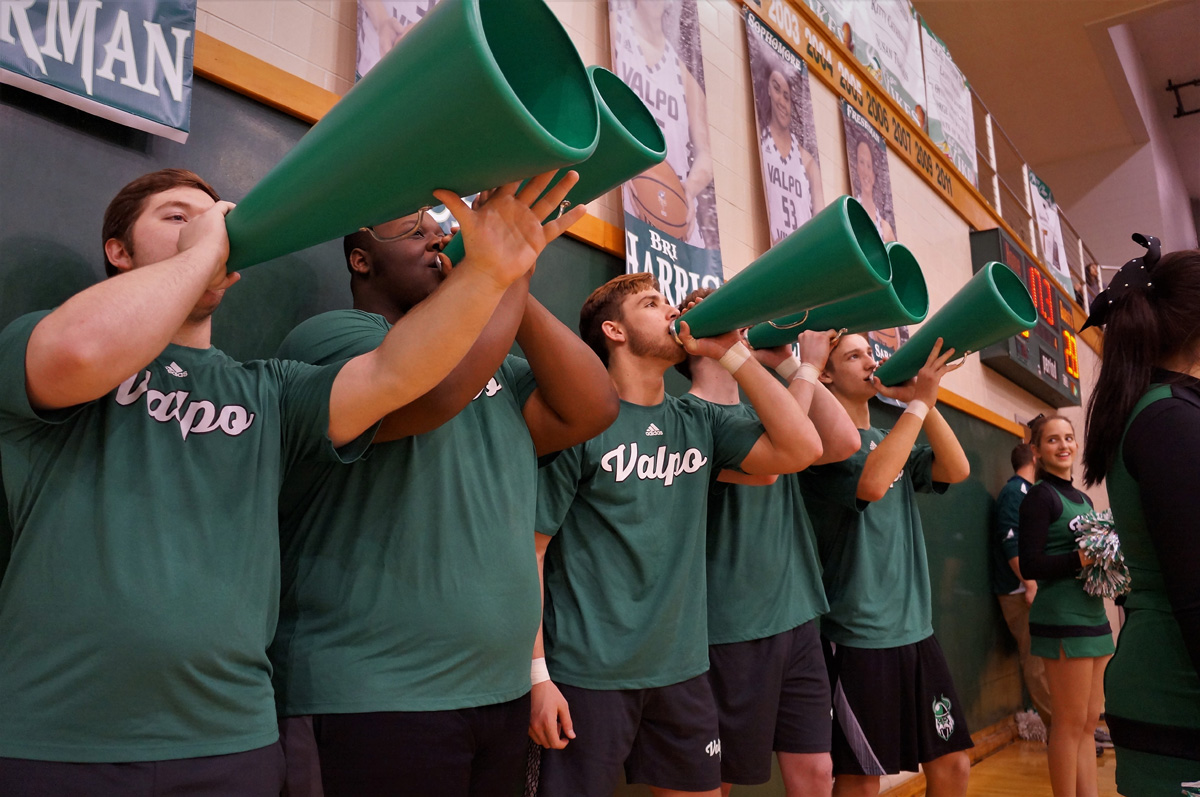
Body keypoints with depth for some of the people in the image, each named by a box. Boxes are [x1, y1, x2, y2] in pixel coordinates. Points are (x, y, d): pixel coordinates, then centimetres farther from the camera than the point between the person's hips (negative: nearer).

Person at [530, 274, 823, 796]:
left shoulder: (699, 424, 5)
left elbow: (800, 449, -6)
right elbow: (529, 552, -10)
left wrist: (731, 352, -5)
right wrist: (537, 676, -14)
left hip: (683, 670, 5)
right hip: (589, 676, -5)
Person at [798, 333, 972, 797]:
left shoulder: (893, 442, 13)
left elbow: (956, 470, 1)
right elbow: (871, 483, -26)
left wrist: (922, 400, -8)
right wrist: (918, 403, -19)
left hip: (916, 631, 7)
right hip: (857, 637, -7)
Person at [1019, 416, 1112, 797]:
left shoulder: (1082, 499, 16)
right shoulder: (1039, 497, -7)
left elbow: (1091, 551, 20)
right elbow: (1031, 565, -14)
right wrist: (1081, 559, -24)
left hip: (1093, 615, 8)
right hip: (1062, 618, -8)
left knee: (1090, 721, 12)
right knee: (1070, 723, -1)